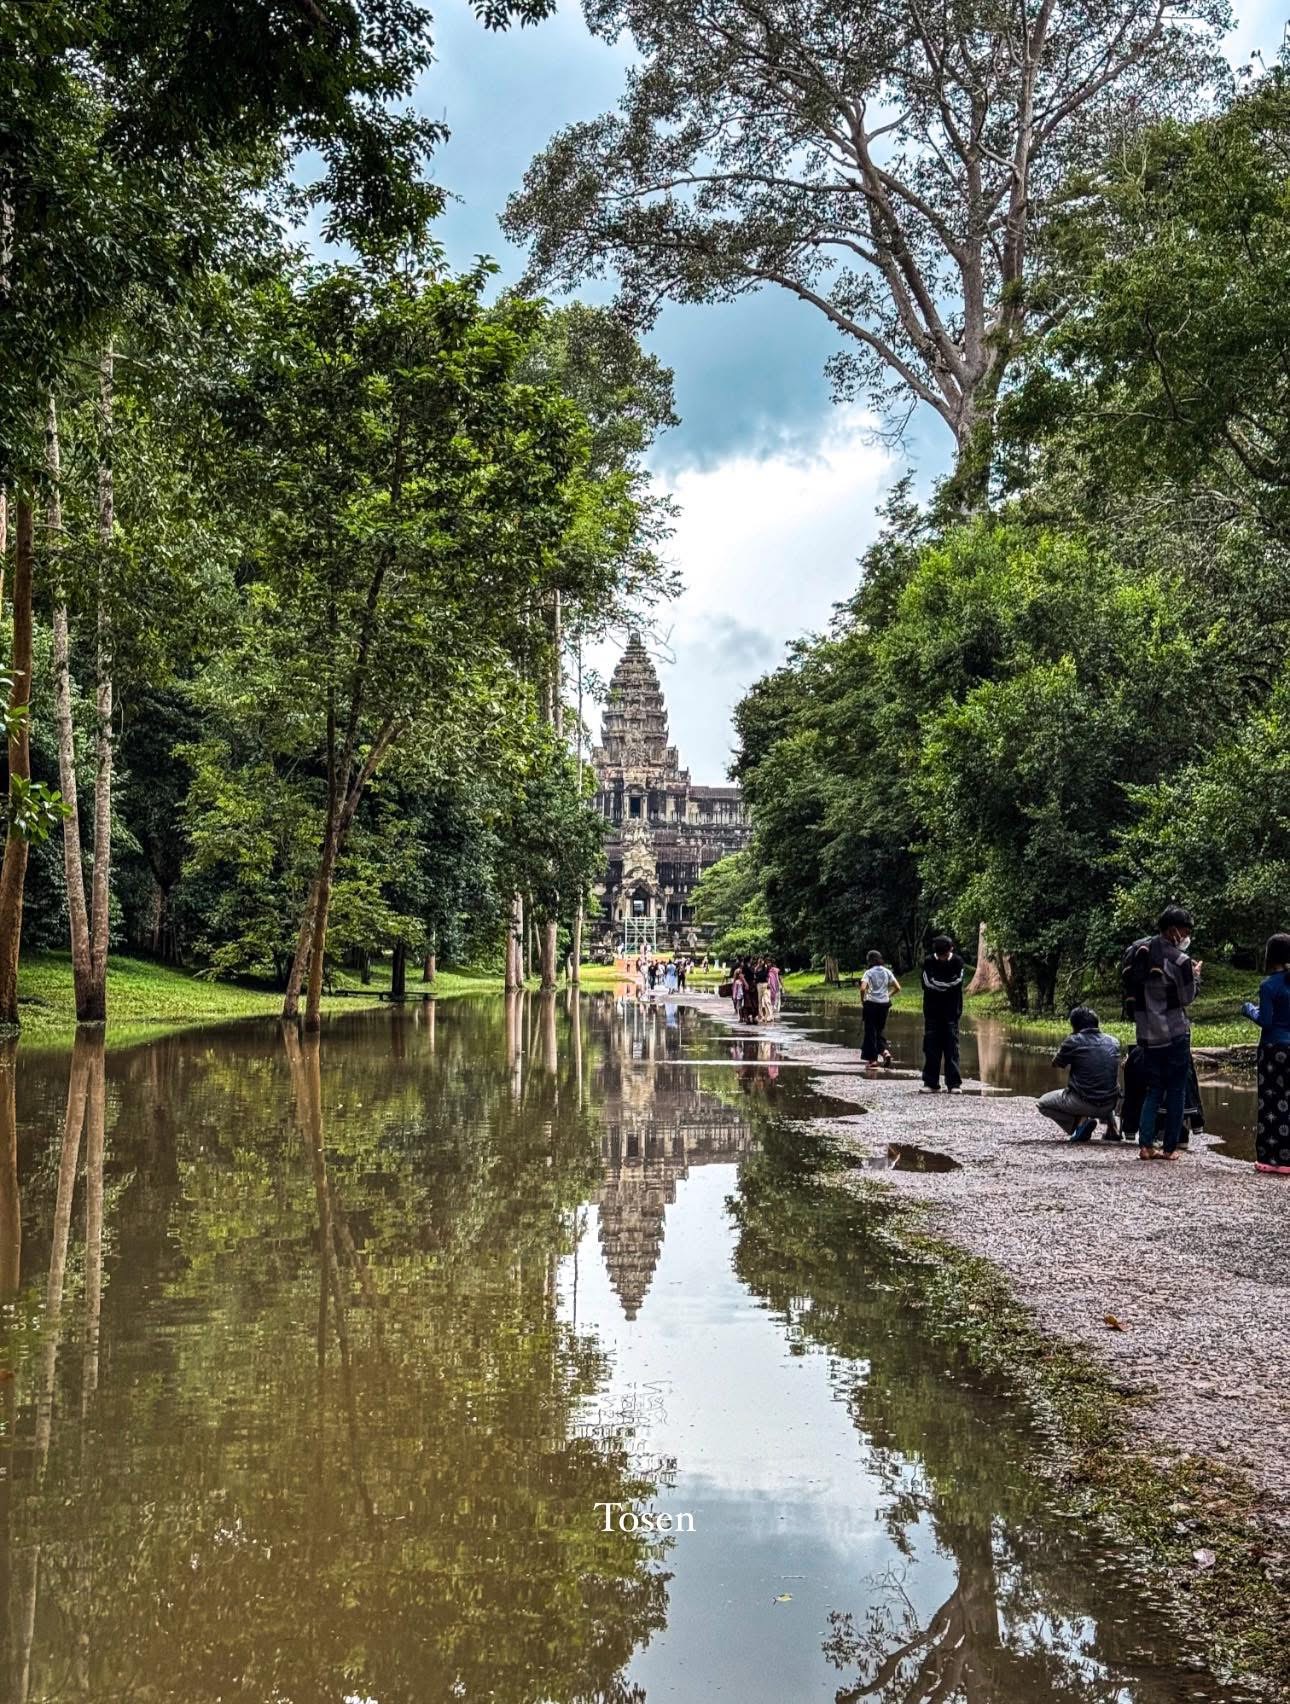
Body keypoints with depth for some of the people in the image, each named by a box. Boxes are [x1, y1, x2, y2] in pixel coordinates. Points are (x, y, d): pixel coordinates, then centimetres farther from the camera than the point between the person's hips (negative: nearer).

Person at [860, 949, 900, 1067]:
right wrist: (888, 995, 14)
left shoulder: (869, 972, -9)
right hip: (884, 1004, 4)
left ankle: (872, 1059, 9)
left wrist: (862, 1001, -7)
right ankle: (885, 1051, -5)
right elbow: (897, 988, 2)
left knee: (871, 1031, 6)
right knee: (881, 1029, 17)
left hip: (871, 1004, -4)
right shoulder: (887, 972, 4)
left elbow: (863, 988, -22)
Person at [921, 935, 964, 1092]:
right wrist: (948, 984, -12)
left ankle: (954, 1083, -3)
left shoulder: (957, 961, -1)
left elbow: (957, 983, -11)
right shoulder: (928, 961, -2)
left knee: (952, 1045, -4)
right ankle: (931, 1083, 4)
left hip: (951, 1011, 0)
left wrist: (938, 984, -13)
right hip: (932, 1011, 1)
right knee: (931, 1046, -1)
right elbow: (928, 983, -12)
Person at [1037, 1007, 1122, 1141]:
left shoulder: (1074, 1041, -10)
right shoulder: (1113, 1042, 5)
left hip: (1083, 1102, -5)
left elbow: (1056, 1064, 6)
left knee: (1042, 1103, 17)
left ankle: (1080, 1121, -3)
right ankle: (1111, 1127, 18)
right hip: (1110, 1104, 6)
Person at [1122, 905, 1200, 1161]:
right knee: (1176, 1091, 6)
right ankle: (1170, 1147, 7)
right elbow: (1186, 997, -6)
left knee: (1153, 1089, 12)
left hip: (1146, 1033, 5)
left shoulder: (1137, 950, 3)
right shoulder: (1178, 960, -15)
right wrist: (1195, 975, 12)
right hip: (1174, 1033, -5)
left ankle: (1145, 1145, 3)